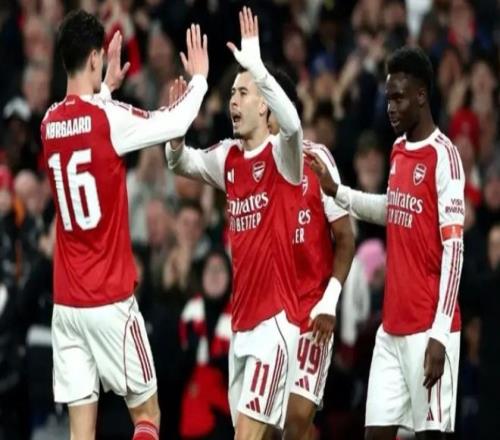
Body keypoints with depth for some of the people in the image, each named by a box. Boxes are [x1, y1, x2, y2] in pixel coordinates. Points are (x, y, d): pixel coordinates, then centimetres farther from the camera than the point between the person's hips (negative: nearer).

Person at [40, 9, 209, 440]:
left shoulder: (50, 123, 7)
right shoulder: (107, 117, -11)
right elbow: (176, 124, -5)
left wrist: (107, 87, 39)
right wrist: (199, 77, 11)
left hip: (66, 303, 5)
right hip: (109, 300, -5)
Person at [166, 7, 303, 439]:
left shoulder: (281, 154, -9)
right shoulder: (228, 156, 11)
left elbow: (292, 122, -29)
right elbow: (182, 162, 18)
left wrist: (254, 64, -34)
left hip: (276, 318, -8)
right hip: (242, 319, 8)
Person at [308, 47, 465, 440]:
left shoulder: (443, 156, -12)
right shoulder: (398, 151, 13)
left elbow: (454, 248, -16)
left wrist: (440, 333, -20)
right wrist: (336, 192, 21)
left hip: (427, 328, -8)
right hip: (392, 324, 8)